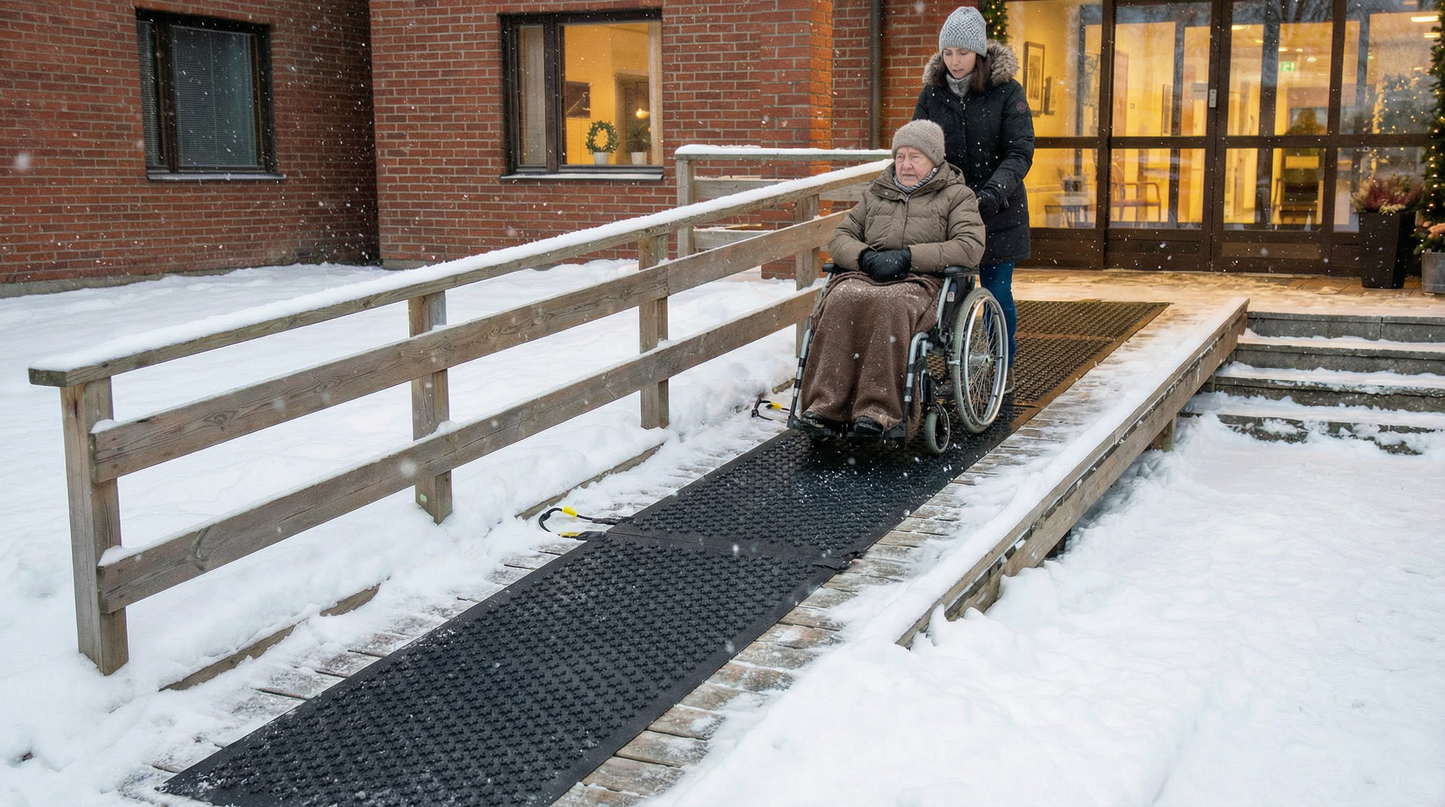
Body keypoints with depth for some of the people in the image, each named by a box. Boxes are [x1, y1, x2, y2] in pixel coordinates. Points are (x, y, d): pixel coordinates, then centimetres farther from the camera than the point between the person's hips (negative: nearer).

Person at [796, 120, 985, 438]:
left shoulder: (956, 195, 15)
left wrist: (907, 256, -10)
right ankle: (826, 405, -39)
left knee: (889, 304, -40)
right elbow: (840, 237, 23)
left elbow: (970, 247, -2)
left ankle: (880, 412, -43)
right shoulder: (877, 192, 28)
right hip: (866, 275, 4)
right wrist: (865, 257, -2)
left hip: (921, 281, -3)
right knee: (843, 299, -34)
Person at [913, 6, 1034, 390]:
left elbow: (1019, 152, -11)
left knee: (997, 292, 5)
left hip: (997, 213, -2)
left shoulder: (1006, 92, -5)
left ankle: (1002, 369, 20)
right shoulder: (932, 92, 5)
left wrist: (993, 192, -26)